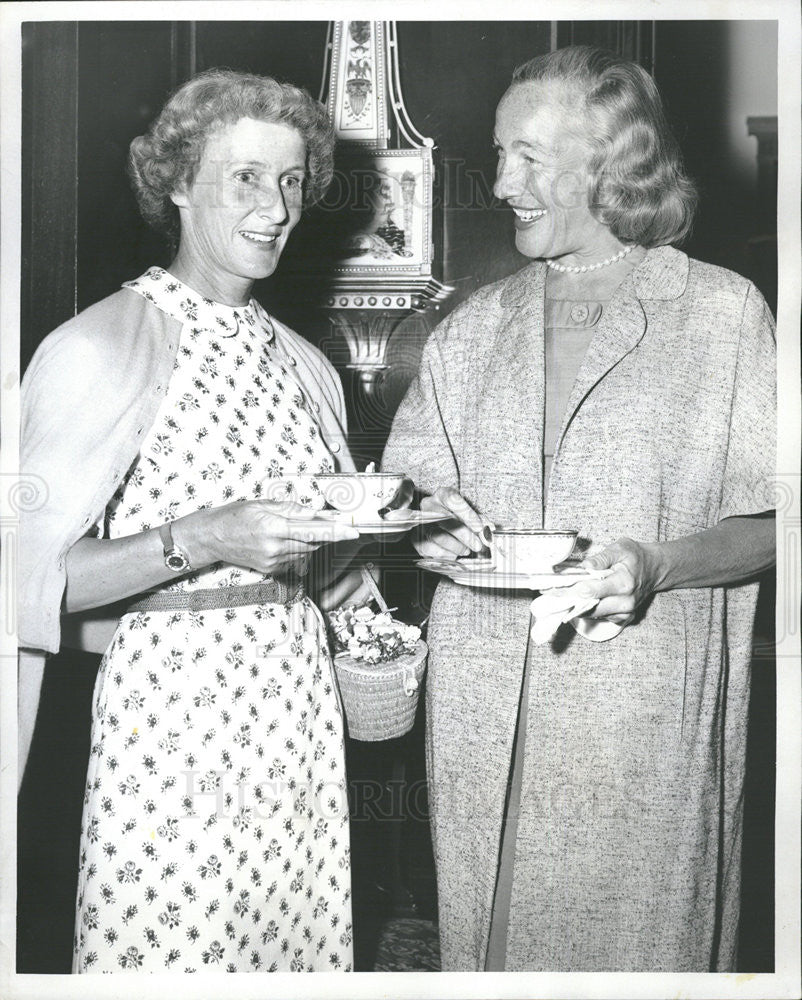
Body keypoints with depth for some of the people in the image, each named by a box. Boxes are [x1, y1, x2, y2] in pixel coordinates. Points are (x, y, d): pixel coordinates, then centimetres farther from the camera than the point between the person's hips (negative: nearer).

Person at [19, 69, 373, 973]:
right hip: (170, 704, -5)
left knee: (299, 947, 8)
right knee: (163, 944, 1)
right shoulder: (101, 346, -7)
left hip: (298, 705, 6)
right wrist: (200, 538, -23)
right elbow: (35, 576, -14)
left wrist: (369, 522, 4)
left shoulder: (307, 365, 13)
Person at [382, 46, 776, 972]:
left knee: (634, 940, 4)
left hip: (641, 713, -3)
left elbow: (768, 524, -2)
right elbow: (405, 488, 15)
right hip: (481, 707, 4)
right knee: (484, 934, 11)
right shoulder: (473, 325, 12)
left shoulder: (724, 313, 0)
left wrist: (657, 565, -19)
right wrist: (428, 519, -7)